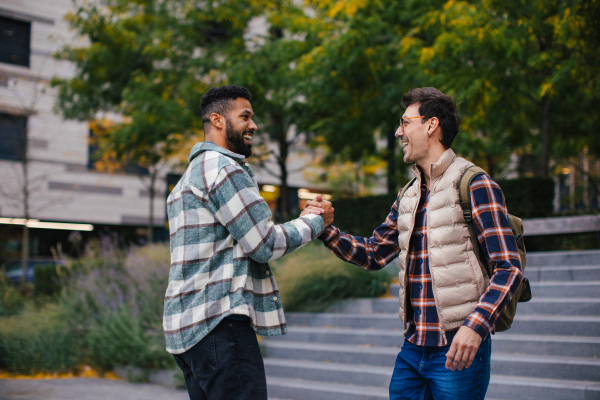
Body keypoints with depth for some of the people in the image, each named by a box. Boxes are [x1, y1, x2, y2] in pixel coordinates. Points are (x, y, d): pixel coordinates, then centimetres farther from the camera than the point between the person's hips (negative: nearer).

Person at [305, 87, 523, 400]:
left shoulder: (475, 186, -8)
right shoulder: (408, 197, 15)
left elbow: (508, 268, -14)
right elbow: (373, 255, 22)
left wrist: (475, 326, -26)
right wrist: (326, 229, 7)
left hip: (457, 351, -7)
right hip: (412, 348, 7)